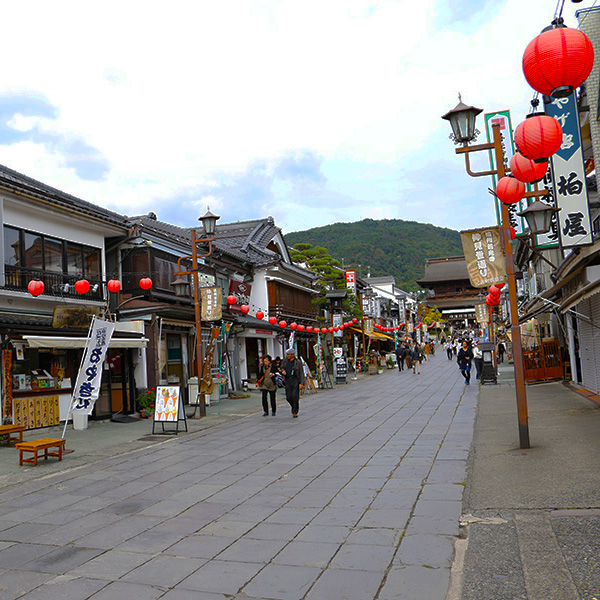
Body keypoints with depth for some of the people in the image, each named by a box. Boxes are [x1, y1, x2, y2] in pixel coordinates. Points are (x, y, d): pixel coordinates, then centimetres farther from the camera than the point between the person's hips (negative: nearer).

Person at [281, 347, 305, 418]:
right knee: (289, 397, 1)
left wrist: (301, 383, -12)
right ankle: (294, 406, 31)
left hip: (295, 380, -4)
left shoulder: (298, 362, -5)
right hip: (288, 380, 4)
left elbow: (301, 373, -4)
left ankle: (295, 412, -2)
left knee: (295, 397, -9)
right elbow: (281, 368, 20)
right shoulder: (285, 361, 6)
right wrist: (283, 371, -5)